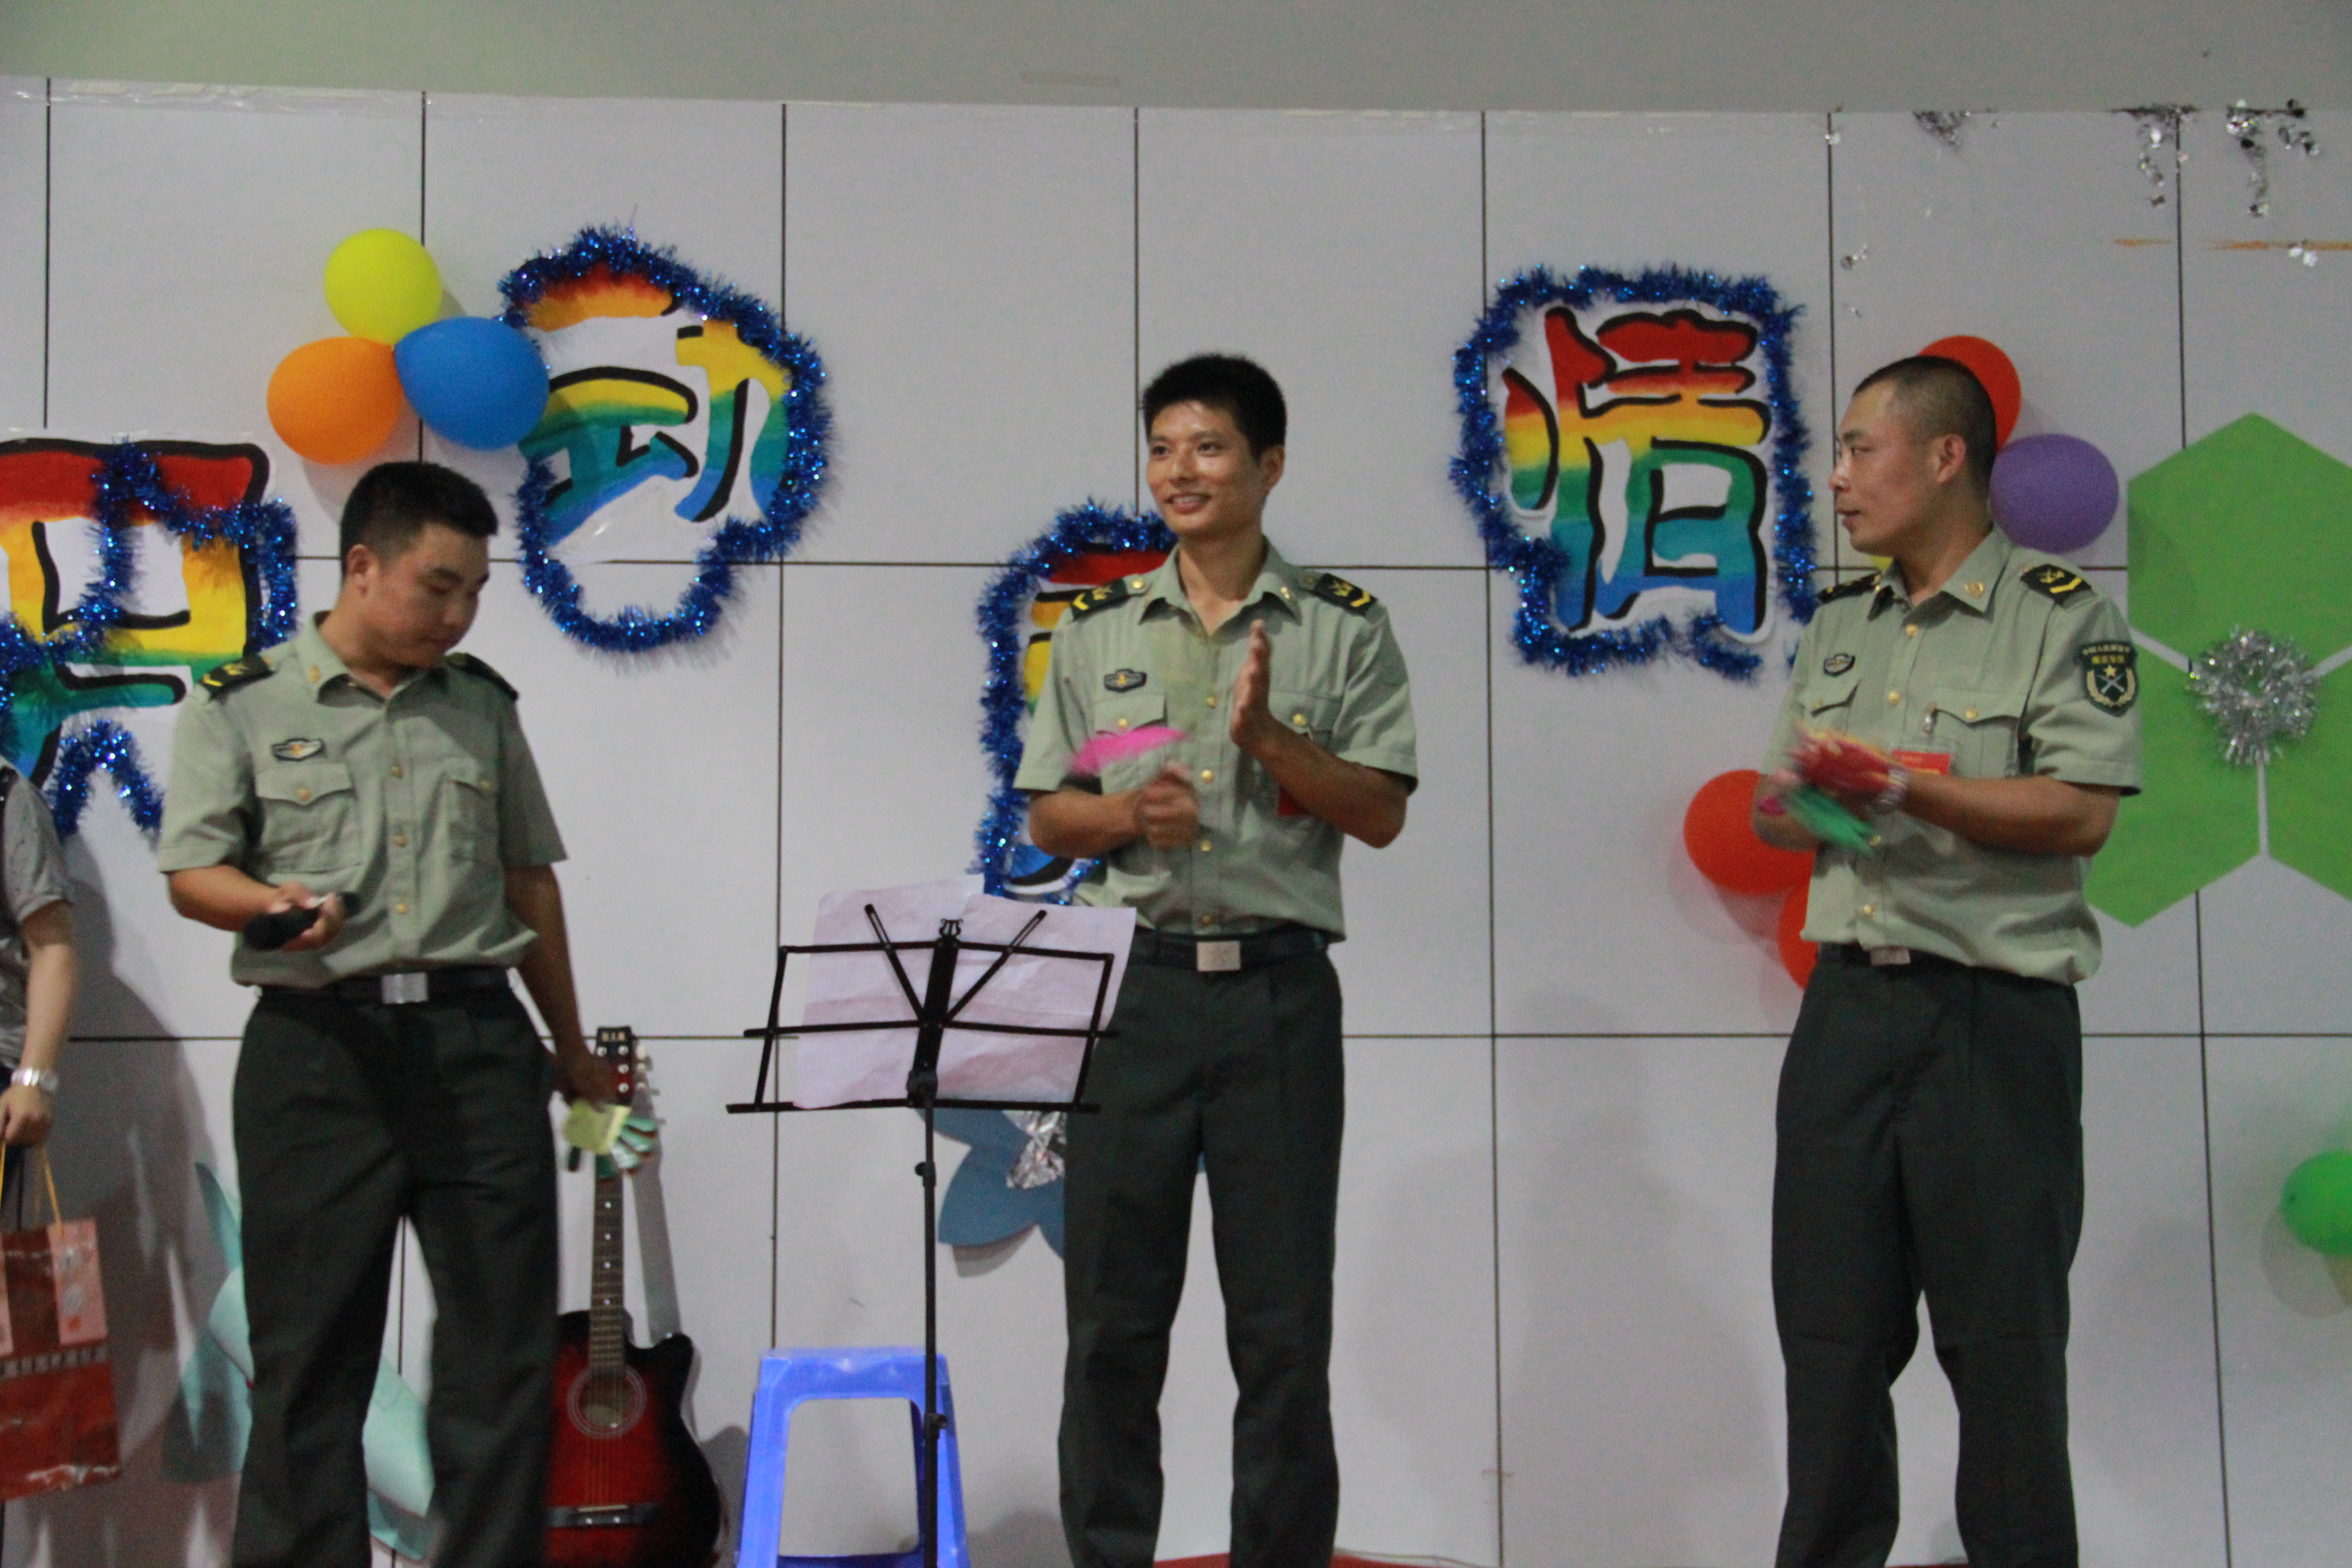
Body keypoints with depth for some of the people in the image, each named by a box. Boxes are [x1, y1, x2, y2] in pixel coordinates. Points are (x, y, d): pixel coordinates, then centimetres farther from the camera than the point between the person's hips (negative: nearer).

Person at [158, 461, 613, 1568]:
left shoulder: (481, 707, 16)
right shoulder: (244, 704, 6)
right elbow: (190, 871, 1)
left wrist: (572, 1047, 23)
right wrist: (271, 903, -21)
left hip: (476, 1043, 3)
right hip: (318, 1050, -3)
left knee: (505, 1345, 1)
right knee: (309, 1348, 2)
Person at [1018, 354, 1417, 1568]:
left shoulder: (1343, 628, 4)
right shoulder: (1098, 629, 11)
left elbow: (1380, 813, -1)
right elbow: (1045, 817, 11)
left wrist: (1267, 739, -16)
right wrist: (1129, 812, -10)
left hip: (1276, 989, -2)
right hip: (1134, 981, 2)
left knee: (1284, 1323, 3)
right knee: (1112, 1316, 4)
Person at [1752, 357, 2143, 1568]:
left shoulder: (2059, 614, -5)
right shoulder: (1840, 628, 17)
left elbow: (2080, 815, -15)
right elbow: (1782, 802, 23)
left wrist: (1906, 789, -21)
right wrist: (1789, 806, 0)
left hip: (1995, 1014, -6)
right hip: (1848, 1004, 6)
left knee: (2004, 1342, 1)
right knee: (1828, 1330, 9)